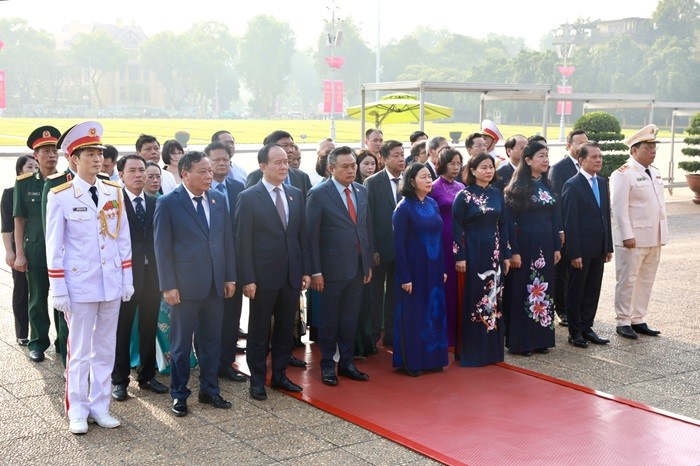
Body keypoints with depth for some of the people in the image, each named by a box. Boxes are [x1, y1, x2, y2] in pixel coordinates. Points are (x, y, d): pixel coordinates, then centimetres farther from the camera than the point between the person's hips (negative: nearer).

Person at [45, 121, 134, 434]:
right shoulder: (60, 196, -7)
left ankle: (99, 406, 22)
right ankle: (77, 411, 17)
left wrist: (127, 279, 6)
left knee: (106, 349, 11)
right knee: (79, 350, 5)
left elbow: (123, 238, 9)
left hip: (112, 284, 4)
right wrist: (58, 290, -8)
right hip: (79, 285, -4)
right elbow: (54, 247, -6)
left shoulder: (114, 192, 5)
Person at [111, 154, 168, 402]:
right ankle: (119, 379, 17)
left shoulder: (155, 203, 8)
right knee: (121, 329, 6)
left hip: (152, 273, 4)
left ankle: (147, 376, 25)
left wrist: (161, 270, -1)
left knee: (149, 327, 12)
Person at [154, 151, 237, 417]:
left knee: (212, 340, 13)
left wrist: (230, 276, 7)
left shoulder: (218, 199, 7)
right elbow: (162, 247, -8)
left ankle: (209, 390, 27)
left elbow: (227, 240, 10)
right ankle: (179, 395, 21)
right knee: (181, 343, 8)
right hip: (185, 285, -4)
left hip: (216, 284, 5)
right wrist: (168, 286, -12)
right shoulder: (168, 203, -7)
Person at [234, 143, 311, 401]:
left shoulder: (296, 194, 8)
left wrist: (306, 270, 6)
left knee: (286, 329, 13)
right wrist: (248, 279, -13)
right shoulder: (248, 197, -8)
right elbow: (243, 242, -10)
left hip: (292, 275, 5)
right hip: (264, 276, -5)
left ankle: (280, 375, 26)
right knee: (259, 331, 7)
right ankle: (257, 380, 19)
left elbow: (302, 235, 10)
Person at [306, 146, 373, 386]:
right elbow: (312, 236, -10)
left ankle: (347, 362, 26)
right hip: (332, 267, -5)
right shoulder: (318, 194, -9)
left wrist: (368, 263, 11)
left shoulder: (362, 191, 8)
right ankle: (327, 364, 21)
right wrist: (315, 271, -12)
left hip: (357, 267, 5)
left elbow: (367, 229, 13)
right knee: (330, 319, 7)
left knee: (351, 317, 12)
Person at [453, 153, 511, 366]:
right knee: (473, 299, 0)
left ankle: (492, 349, 18)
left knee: (493, 298, 8)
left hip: (494, 252, 5)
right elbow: (457, 228, -8)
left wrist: (506, 255, 8)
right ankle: (472, 352, 9)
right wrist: (459, 257, -12)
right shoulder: (464, 196, -6)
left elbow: (503, 226, 11)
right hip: (472, 251, -5)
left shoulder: (497, 194, 9)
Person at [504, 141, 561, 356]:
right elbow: (509, 221, -12)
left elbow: (554, 219, 13)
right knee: (523, 290, 0)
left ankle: (541, 338, 19)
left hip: (545, 245, 6)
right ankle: (520, 342, 8)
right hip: (525, 245, -6)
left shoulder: (548, 186, 11)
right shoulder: (517, 187, -8)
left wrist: (556, 247, 8)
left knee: (543, 290, 10)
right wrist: (514, 252, -16)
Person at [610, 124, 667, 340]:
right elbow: (619, 207, -16)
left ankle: (638, 320, 21)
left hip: (654, 239, 8)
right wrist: (627, 236, -19)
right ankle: (623, 322, 10)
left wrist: (662, 233, 14)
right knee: (627, 281, 1)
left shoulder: (655, 172, 14)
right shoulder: (623, 174, -11)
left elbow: (661, 203, 19)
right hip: (633, 239, -8)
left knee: (646, 281, 12)